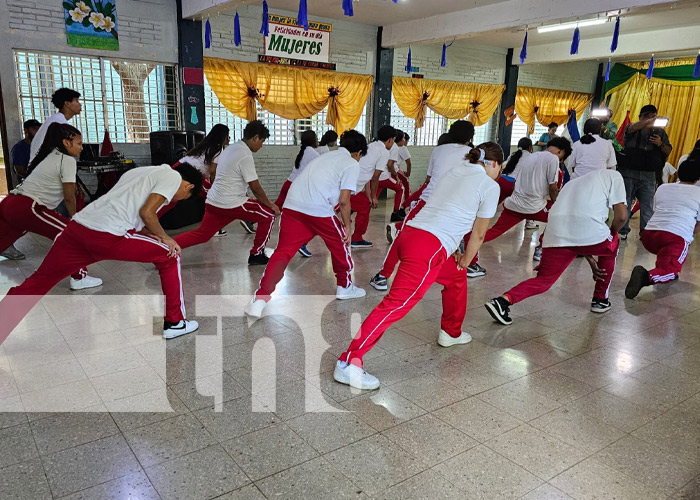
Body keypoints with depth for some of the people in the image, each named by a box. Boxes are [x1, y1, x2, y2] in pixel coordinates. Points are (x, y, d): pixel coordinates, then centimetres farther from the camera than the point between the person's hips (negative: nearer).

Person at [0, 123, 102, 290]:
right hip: (25, 209, -10)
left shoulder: (50, 156, 23)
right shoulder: (67, 160, -5)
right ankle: (78, 278, 0)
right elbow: (69, 197, -4)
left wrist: (54, 213, 26)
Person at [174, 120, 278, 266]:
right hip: (231, 204, -9)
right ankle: (256, 255, 10)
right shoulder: (245, 156, -15)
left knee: (201, 234, 17)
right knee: (268, 215, 3)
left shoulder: (230, 149, 14)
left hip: (212, 202, 9)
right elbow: (255, 188, -14)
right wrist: (271, 205, -2)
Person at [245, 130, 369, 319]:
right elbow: (344, 200, -2)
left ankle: (260, 298, -7)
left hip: (292, 205, 6)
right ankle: (345, 287, 33)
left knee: (283, 252, 3)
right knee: (340, 245, 18)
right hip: (319, 210, -5)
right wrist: (347, 226, 9)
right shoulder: (352, 164, 8)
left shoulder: (326, 156, 29)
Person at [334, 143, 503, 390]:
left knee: (456, 277, 29)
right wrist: (464, 261, 21)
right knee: (397, 304, -11)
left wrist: (452, 253, 28)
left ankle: (451, 333, 45)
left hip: (409, 233, 9)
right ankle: (348, 364, -11)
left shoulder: (455, 171, 23)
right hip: (428, 248, -9)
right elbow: (478, 234, 7)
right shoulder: (490, 186, 3)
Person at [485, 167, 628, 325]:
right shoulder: (613, 175, 22)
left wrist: (591, 262, 33)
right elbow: (621, 216, 9)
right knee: (611, 248, 30)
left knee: (543, 281, 10)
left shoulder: (573, 182, 39)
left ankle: (505, 299, -14)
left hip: (556, 236, 4)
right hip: (589, 229, -4)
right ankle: (600, 300, 34)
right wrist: (611, 234, 30)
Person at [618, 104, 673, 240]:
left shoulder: (660, 132, 13)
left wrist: (661, 144, -11)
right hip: (629, 173, -2)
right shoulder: (633, 129, 5)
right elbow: (632, 128, -21)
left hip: (648, 175, 2)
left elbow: (668, 151, 10)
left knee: (647, 206, 3)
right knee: (625, 203, 3)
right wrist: (647, 122, -38)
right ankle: (623, 230, 11)